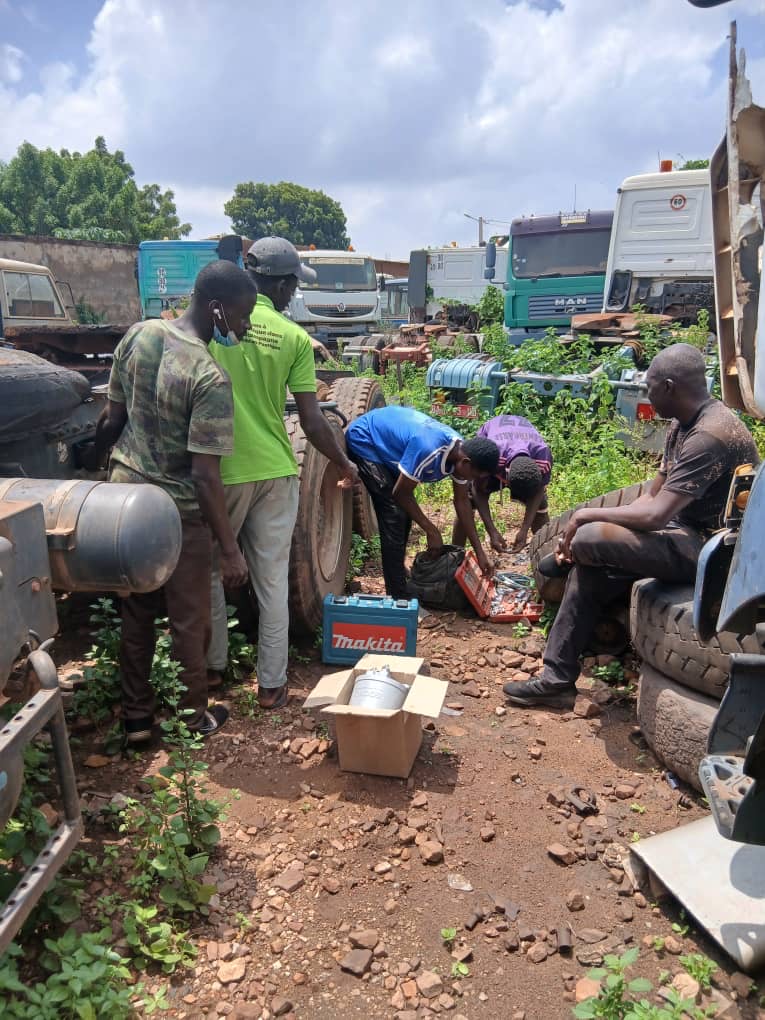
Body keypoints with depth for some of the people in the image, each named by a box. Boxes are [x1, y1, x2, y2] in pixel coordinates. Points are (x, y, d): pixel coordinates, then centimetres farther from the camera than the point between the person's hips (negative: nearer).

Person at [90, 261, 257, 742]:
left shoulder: (139, 334, -3)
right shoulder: (211, 378, -24)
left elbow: (113, 417, 5)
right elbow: (205, 476, -25)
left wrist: (97, 462, 23)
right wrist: (231, 549, -18)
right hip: (178, 511, -7)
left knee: (136, 614, 19)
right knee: (190, 622, 12)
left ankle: (137, 717, 33)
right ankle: (195, 717, 30)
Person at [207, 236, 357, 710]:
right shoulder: (295, 338, -3)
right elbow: (313, 423, -3)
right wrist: (345, 465, 12)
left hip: (219, 470, 0)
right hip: (275, 472, 1)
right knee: (273, 582, 11)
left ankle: (213, 665, 32)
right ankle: (272, 684, 20)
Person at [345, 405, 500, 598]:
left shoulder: (461, 453, -12)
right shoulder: (428, 450, -38)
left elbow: (462, 501, 0)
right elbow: (400, 493, -26)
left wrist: (480, 552, 2)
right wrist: (431, 531, -17)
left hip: (385, 434, 8)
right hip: (364, 440, -8)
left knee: (405, 512, 10)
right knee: (394, 516, -13)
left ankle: (398, 573, 30)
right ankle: (397, 596, -6)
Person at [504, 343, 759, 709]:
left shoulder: (710, 436, -25)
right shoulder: (682, 425, 7)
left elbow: (654, 515, -29)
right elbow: (653, 497, 9)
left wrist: (587, 516, -14)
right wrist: (586, 525, -2)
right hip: (687, 534, 10)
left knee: (588, 539, -25)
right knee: (588, 570, -3)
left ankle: (563, 558, 13)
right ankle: (557, 679, 2)